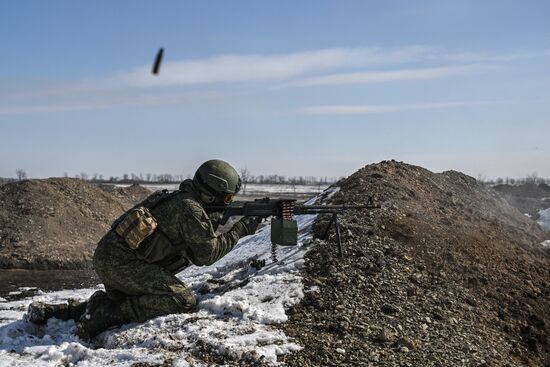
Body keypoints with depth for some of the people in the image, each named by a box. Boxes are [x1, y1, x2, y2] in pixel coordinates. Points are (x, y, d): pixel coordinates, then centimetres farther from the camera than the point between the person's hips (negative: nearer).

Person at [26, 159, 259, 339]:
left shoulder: (180, 199, 18)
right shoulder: (190, 209, -11)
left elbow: (194, 252, 22)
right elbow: (207, 254, -8)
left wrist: (214, 220, 14)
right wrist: (240, 231, 0)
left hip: (106, 257, 10)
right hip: (122, 262, -10)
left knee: (125, 303, 31)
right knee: (183, 301, -16)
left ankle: (49, 311, 23)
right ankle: (106, 314, -14)